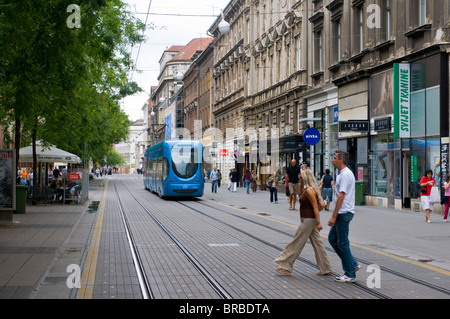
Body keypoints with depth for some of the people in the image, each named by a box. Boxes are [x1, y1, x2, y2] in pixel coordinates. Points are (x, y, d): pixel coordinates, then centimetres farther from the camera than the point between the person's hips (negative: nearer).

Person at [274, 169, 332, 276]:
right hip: (309, 220, 10)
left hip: (308, 220, -10)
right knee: (317, 243, 10)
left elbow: (315, 206, -22)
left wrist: (318, 222, -25)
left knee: (297, 242, -3)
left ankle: (286, 266, 3)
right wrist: (301, 184, 16)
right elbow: (301, 197, 28)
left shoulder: (309, 190, -17)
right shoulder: (308, 189, 12)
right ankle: (326, 269, 13)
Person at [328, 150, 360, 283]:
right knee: (332, 238, 14)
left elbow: (341, 196, -22)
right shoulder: (343, 174, 15)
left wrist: (334, 216, -22)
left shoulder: (345, 175, -17)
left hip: (344, 213, -10)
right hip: (342, 214, 10)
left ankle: (350, 274, 4)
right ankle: (352, 264, 18)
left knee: (342, 243, -4)